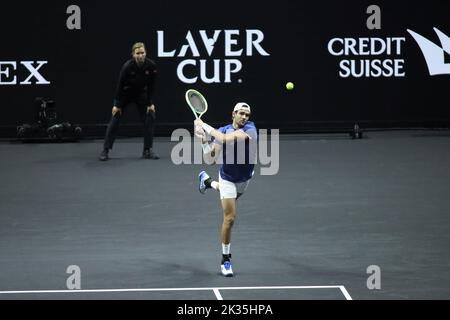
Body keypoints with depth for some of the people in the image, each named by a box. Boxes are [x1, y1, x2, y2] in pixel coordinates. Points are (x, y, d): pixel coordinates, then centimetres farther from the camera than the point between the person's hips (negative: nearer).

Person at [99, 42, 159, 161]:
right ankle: (105, 151, -2)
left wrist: (150, 103, -8)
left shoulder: (151, 66, -21)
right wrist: (117, 104, -16)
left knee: (149, 118, -6)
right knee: (115, 120, -8)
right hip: (125, 93, -3)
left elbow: (151, 86, -9)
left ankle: (148, 150, 5)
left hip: (141, 93, 3)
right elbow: (120, 84, -20)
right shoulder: (127, 66, -29)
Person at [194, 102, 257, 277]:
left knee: (232, 196, 35)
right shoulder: (222, 131, -16)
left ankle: (207, 181, 66)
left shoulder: (250, 129, -23)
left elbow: (226, 139, -37)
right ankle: (225, 259, 4)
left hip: (245, 178, 2)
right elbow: (210, 160, -16)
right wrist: (204, 139, -29)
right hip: (228, 179, -2)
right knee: (230, 218, -9)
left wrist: (206, 126, -30)